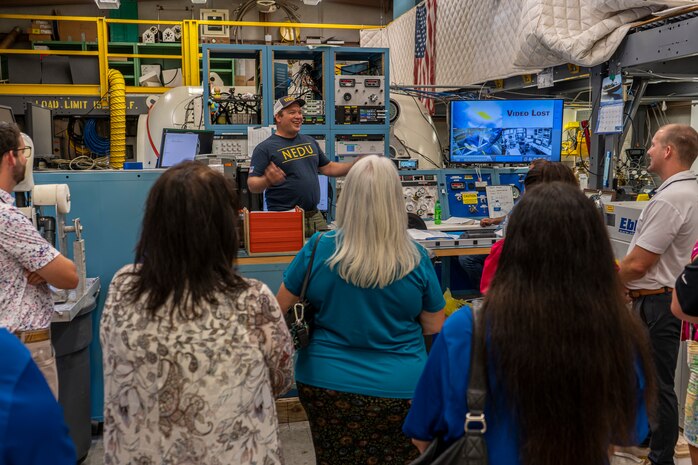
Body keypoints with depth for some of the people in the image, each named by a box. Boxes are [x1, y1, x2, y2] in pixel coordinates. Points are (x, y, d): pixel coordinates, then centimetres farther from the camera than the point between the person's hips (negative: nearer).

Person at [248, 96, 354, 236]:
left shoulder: (310, 142, 14)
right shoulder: (265, 148, -6)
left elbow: (328, 168, 20)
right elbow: (252, 185, -11)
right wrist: (267, 180, -33)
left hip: (315, 216, 6)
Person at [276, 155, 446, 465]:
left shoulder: (319, 248, -14)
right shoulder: (416, 259, -14)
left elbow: (280, 307, 0)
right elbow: (434, 327, -2)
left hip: (327, 383, 1)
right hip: (399, 388, 0)